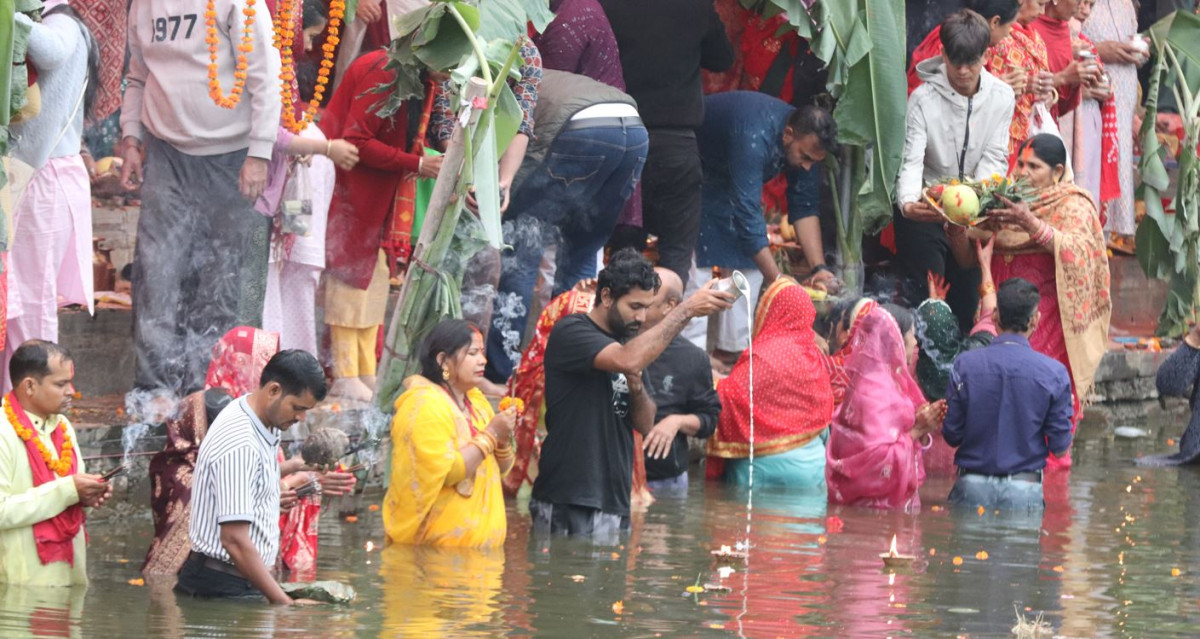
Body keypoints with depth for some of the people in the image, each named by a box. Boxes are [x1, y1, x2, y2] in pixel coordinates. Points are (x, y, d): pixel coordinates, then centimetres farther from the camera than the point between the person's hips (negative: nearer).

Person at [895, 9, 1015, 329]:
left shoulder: (1001, 97, -3)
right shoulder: (923, 99, -12)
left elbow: (994, 157, -3)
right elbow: (911, 161, -17)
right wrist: (908, 203, -37)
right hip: (926, 209, -3)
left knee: (967, 286, 3)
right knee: (925, 292, -10)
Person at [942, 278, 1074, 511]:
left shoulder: (965, 365, -5)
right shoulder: (1053, 373, -7)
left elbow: (952, 436, -1)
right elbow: (1060, 447, -3)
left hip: (972, 485, 1)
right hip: (1024, 490, -1)